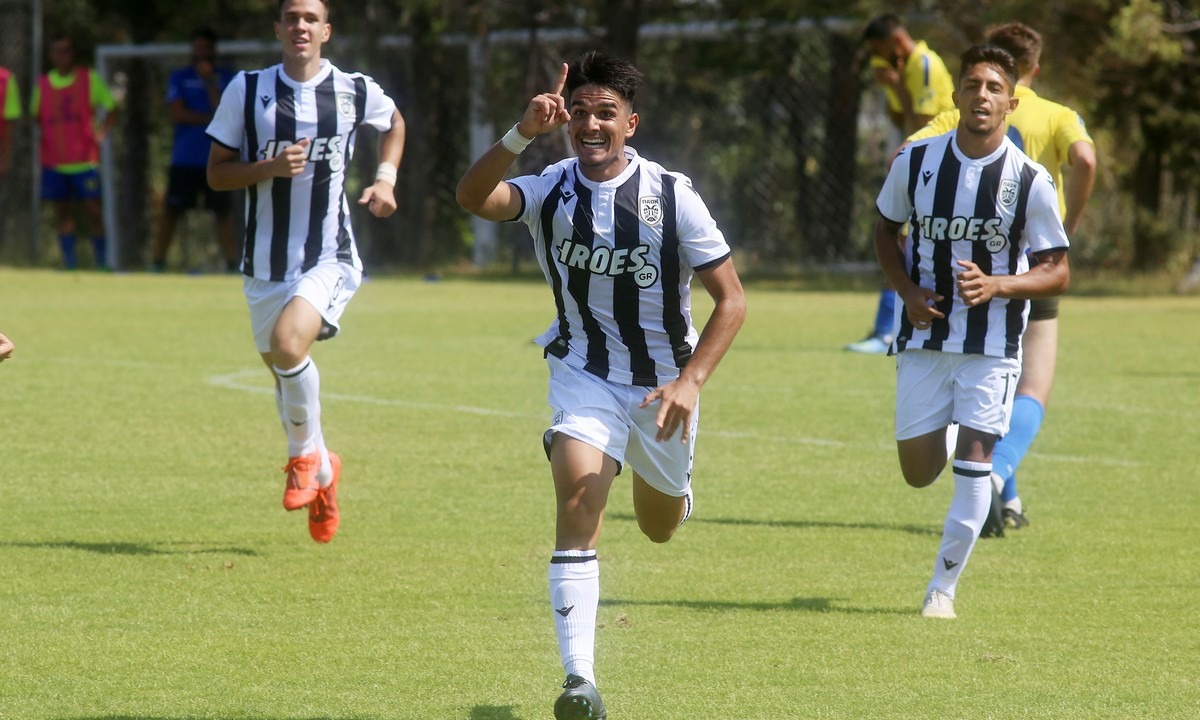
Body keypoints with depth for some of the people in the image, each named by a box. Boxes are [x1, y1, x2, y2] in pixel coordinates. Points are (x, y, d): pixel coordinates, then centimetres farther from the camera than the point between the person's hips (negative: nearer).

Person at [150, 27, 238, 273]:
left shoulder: (227, 78, 7)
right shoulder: (179, 78, 7)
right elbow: (177, 113, -5)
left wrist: (209, 81, -12)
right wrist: (210, 119, -9)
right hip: (185, 158, 0)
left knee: (223, 211, 1)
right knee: (172, 211, -2)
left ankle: (232, 262, 4)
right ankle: (157, 261, -1)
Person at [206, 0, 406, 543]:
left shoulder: (355, 91, -1)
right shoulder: (247, 90, -2)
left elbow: (394, 123, 22)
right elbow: (217, 173, 0)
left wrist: (386, 177, 6)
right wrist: (271, 167, -17)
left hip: (329, 259, -3)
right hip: (265, 264, 3)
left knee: (288, 342, -28)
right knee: (281, 372, 12)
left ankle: (306, 454, -4)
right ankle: (321, 474, 38)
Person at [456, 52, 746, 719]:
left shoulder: (672, 195, -17)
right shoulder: (552, 189, -13)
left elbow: (732, 299, -15)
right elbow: (473, 197, -33)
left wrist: (690, 381, -26)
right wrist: (522, 134, -48)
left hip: (665, 379, 0)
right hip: (585, 373, 0)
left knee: (661, 526, 20)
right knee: (577, 505, -23)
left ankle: (672, 486, 59)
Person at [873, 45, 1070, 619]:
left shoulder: (1029, 180, -9)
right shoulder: (916, 161, -4)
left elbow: (1057, 273, -4)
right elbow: (886, 229, 12)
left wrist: (997, 286, -22)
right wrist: (907, 291, -5)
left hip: (992, 344, -2)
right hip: (924, 336, 2)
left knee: (974, 461, -12)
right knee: (919, 473, 5)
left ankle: (943, 586, 1)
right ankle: (943, 439, 42)